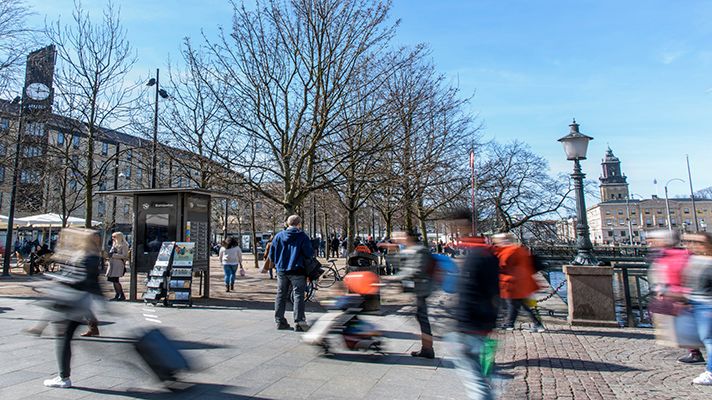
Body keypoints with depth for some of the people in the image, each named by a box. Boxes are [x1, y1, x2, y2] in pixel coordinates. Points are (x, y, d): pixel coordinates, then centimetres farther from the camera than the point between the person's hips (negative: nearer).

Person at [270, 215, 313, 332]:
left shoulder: (278, 236, 4)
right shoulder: (302, 236, -7)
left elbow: (271, 254, 6)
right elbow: (309, 254, -10)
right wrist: (312, 253, 13)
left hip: (281, 271, 4)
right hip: (297, 271, -4)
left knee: (281, 295, 14)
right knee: (298, 296, 0)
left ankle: (279, 321, 19)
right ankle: (299, 322, -3)